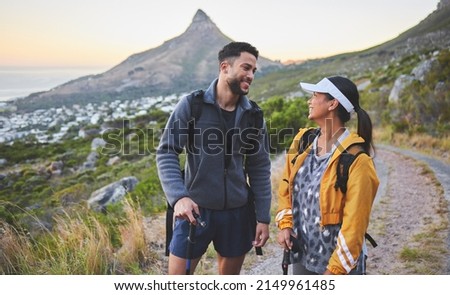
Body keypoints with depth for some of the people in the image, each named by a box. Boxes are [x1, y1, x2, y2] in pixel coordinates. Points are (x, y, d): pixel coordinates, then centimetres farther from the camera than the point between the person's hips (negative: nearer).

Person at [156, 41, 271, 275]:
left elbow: (260, 168, 4)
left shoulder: (253, 115, 1)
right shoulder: (191, 105, -9)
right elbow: (166, 153, -9)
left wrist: (263, 217, 1)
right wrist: (178, 197, -24)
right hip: (195, 209, -3)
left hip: (237, 212, 3)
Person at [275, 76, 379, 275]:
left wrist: (334, 270, -15)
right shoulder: (302, 142, -1)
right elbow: (286, 186, 11)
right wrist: (285, 224, -2)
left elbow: (354, 223, -18)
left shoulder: (355, 160, -19)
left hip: (339, 263, -6)